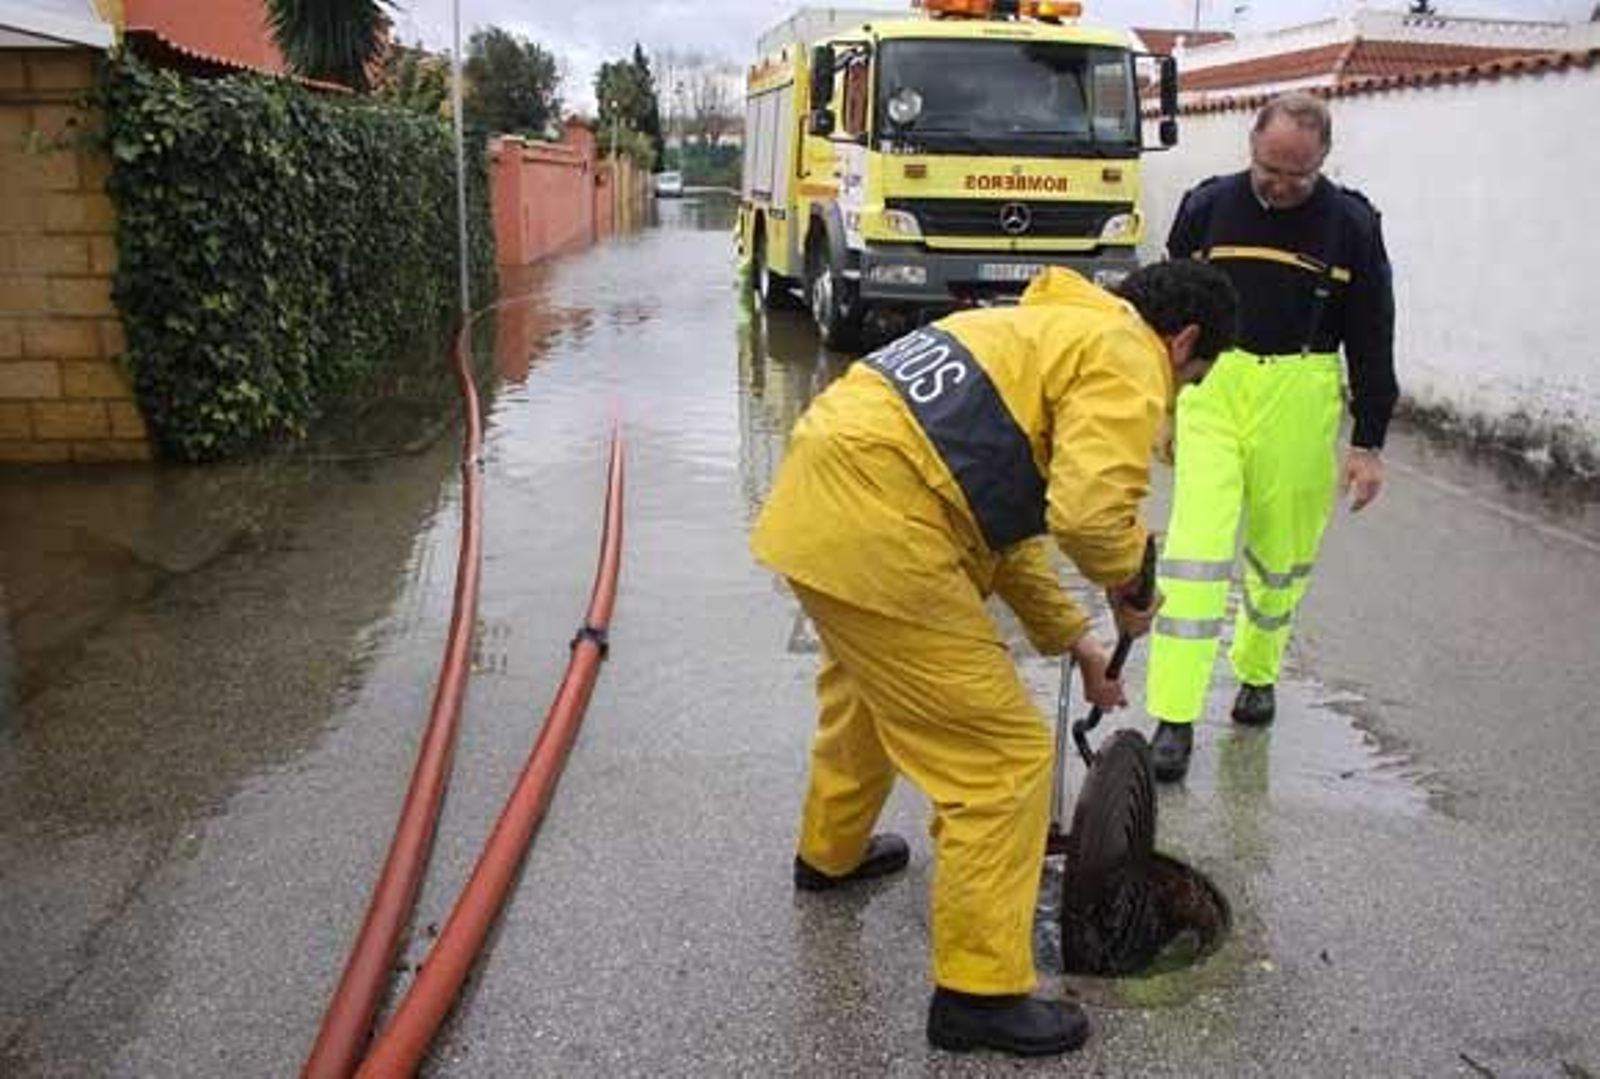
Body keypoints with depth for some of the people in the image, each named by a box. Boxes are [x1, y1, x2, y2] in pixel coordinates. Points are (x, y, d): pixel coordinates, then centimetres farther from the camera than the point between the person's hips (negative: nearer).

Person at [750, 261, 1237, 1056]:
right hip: (877, 532, -10)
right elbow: (1089, 510, -20)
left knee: (867, 685, 35)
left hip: (815, 491, 10)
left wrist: (1070, 636, 31)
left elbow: (1004, 510, 29)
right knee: (1005, 757, 1)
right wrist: (1129, 583, 3)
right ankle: (980, 992, 13)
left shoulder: (1051, 330, 27)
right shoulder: (1124, 360, -2)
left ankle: (830, 852, 58)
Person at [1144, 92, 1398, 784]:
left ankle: (1256, 671, 38)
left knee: (1282, 554, 12)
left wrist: (1368, 443, 2)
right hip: (1212, 390, 0)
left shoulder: (1351, 224, 0)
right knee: (1196, 545, -10)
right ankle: (1174, 719, -8)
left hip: (1300, 401, 1)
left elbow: (1372, 339, 4)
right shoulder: (1208, 206, 3)